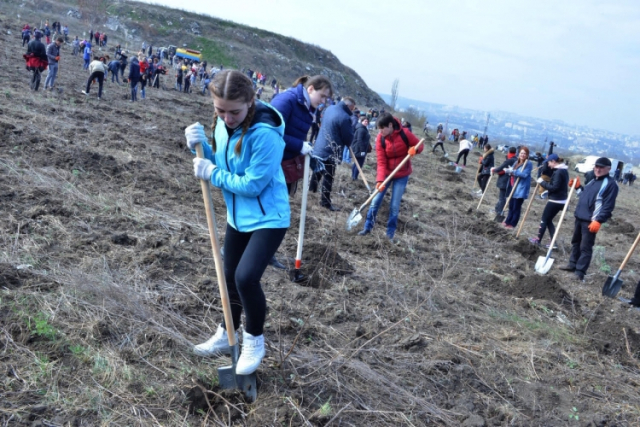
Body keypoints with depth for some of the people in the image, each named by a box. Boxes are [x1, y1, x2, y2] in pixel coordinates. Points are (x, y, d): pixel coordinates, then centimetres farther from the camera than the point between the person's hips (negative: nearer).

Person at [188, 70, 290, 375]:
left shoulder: (265, 134, -28)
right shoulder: (223, 124, -4)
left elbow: (252, 185, -26)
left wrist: (212, 174, -18)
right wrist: (201, 147, -13)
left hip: (268, 218, -8)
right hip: (237, 216, 8)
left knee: (246, 277, -21)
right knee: (230, 278, 18)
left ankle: (254, 340, 5)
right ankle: (227, 335, 40)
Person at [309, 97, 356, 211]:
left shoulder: (330, 108, 4)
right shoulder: (345, 117, -22)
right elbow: (348, 138, -15)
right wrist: (346, 143, 8)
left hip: (319, 147, 9)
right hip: (330, 151, -9)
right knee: (328, 177, -1)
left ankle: (312, 187, 46)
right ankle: (325, 201, 3)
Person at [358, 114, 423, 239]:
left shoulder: (404, 133, -17)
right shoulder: (380, 138, -14)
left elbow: (420, 145, -3)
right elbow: (381, 161, -17)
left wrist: (414, 149, -27)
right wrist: (380, 179, -28)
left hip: (402, 175, -1)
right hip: (386, 173, 1)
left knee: (394, 205, 2)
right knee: (375, 201, 1)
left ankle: (391, 230, 18)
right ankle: (367, 227, 14)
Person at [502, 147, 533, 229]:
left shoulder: (528, 164, -9)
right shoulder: (516, 163, 14)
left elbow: (524, 174, -22)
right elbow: (511, 172, 16)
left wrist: (513, 171, -26)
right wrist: (508, 170, -9)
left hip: (521, 189, -7)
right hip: (513, 188, 7)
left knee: (516, 207, -2)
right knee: (511, 206, 13)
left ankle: (512, 224, 5)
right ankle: (508, 221, 23)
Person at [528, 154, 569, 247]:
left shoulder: (559, 172, -19)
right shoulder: (563, 170, 13)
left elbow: (554, 187, -23)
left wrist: (542, 182, -14)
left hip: (555, 201, -10)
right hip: (560, 200, 10)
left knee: (544, 219, 3)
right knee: (548, 220, 15)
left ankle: (538, 239, 13)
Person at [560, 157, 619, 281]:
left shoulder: (611, 184, -11)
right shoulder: (592, 181, 17)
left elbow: (608, 205, -18)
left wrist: (598, 220, -24)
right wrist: (578, 187, 17)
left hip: (591, 221, -9)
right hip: (579, 217, 9)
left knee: (586, 247, -5)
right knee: (576, 242, 18)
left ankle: (580, 271, -1)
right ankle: (572, 265, 31)